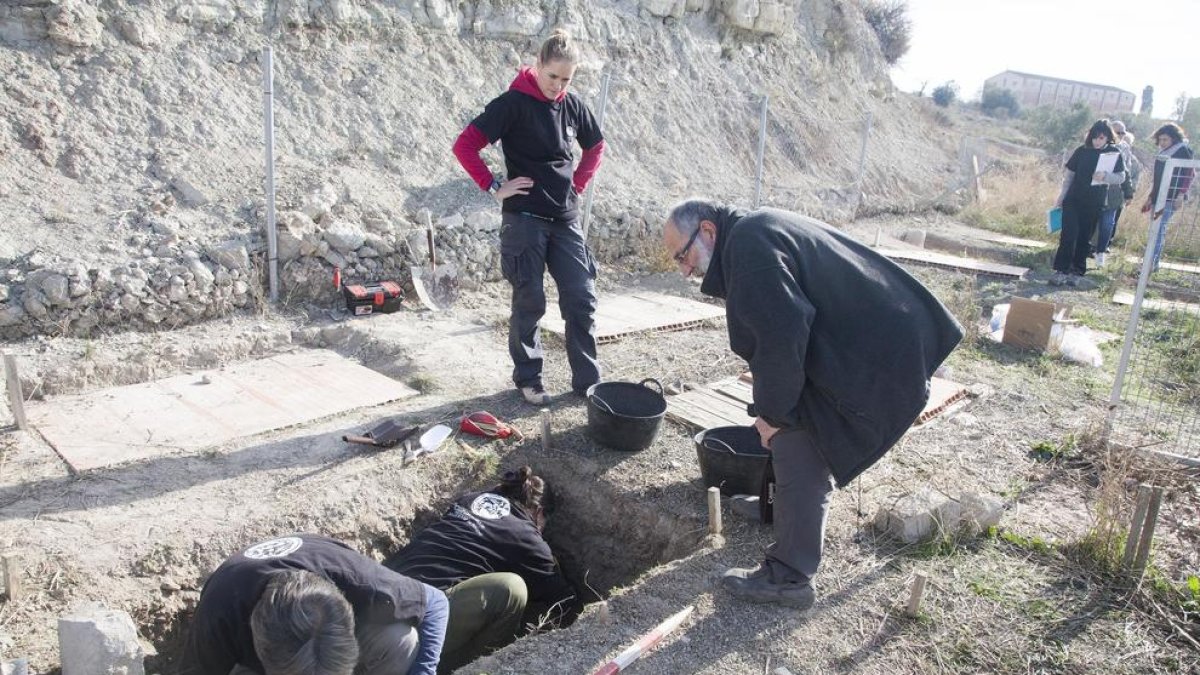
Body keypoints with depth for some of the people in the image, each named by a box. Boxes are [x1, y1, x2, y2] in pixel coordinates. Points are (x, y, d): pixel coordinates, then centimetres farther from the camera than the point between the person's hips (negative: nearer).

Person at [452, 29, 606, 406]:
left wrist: (578, 184, 10)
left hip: (566, 219, 5)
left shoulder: (572, 105, 6)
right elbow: (464, 146, -13)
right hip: (524, 219, -5)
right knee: (529, 303, 3)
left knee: (581, 299, 3)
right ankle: (527, 380, 20)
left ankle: (587, 381, 14)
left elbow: (596, 147, 23)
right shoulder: (513, 103, -10)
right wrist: (494, 187, -13)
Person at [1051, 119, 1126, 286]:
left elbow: (1121, 177, -6)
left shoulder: (1114, 153, -2)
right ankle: (1061, 270, -6)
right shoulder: (1082, 151, -1)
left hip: (1094, 204, 0)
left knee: (1084, 238, 7)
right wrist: (1061, 196, 6)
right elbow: (1069, 174, 6)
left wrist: (1105, 176, -26)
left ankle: (1077, 272, 14)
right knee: (1069, 234, -9)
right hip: (1073, 200, 0)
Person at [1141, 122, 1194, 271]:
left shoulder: (1183, 152, -7)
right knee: (1157, 229, 9)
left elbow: (1189, 175, -11)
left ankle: (1152, 263, -16)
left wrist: (1181, 195, -18)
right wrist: (1151, 196, 20)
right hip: (1158, 196, 8)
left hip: (1171, 198, -8)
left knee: (1159, 228, -14)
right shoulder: (1163, 152, 14)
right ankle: (1152, 262, 13)